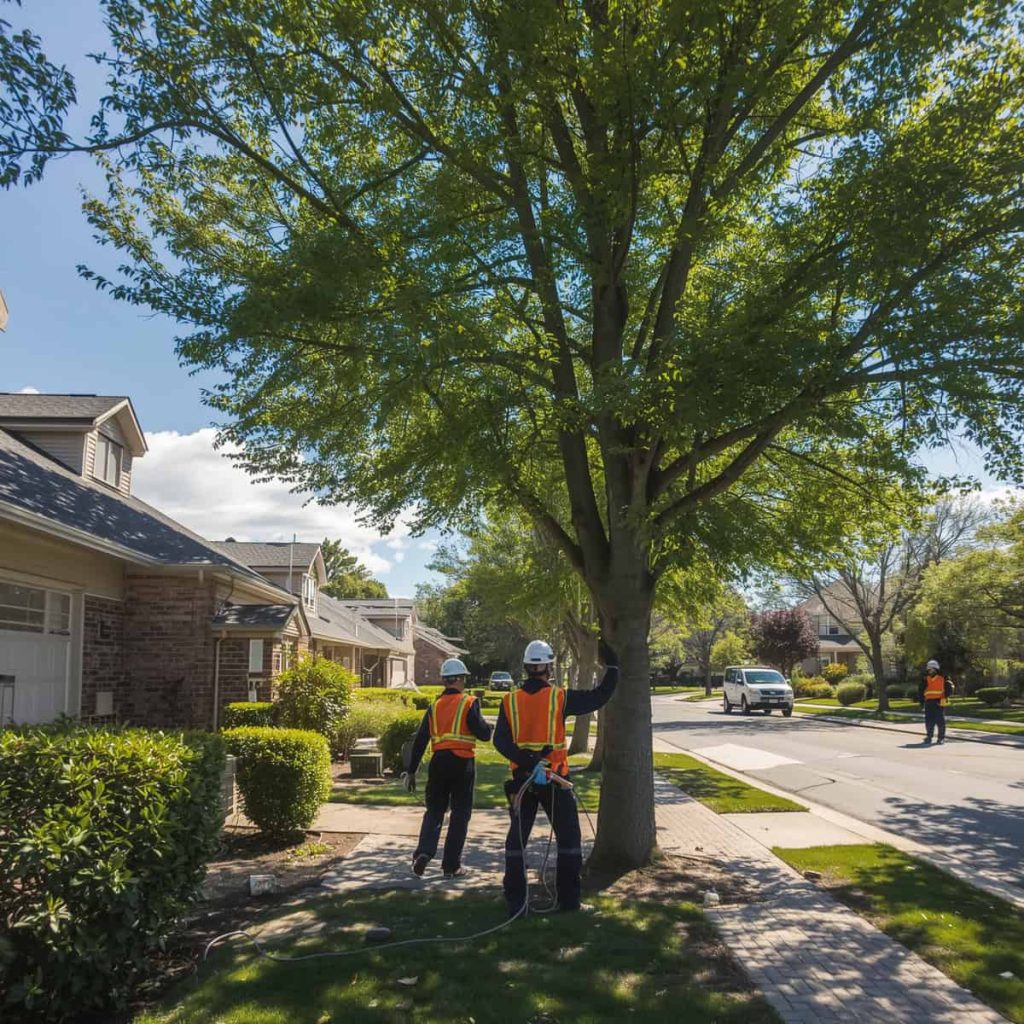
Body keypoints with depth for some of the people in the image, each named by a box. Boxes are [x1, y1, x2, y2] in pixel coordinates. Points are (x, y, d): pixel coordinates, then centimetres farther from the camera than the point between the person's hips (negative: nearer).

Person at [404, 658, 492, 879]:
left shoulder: (435, 706, 9)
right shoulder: (469, 703, -4)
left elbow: (420, 740, 8)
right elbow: (484, 734, -10)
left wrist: (411, 771, 13)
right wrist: (484, 725, 13)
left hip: (439, 762, 4)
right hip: (462, 763, -3)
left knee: (434, 810, 15)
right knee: (460, 814, 7)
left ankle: (424, 851, -5)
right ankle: (451, 866, 9)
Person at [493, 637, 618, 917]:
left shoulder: (510, 701, -1)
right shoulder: (560, 698, -9)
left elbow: (500, 741, -10)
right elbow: (600, 697, -4)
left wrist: (525, 762, -17)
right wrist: (612, 666, 6)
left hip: (522, 779, 3)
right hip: (555, 779, -2)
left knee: (517, 839, 12)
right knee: (568, 840, 12)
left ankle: (515, 902, 11)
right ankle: (568, 900, 15)